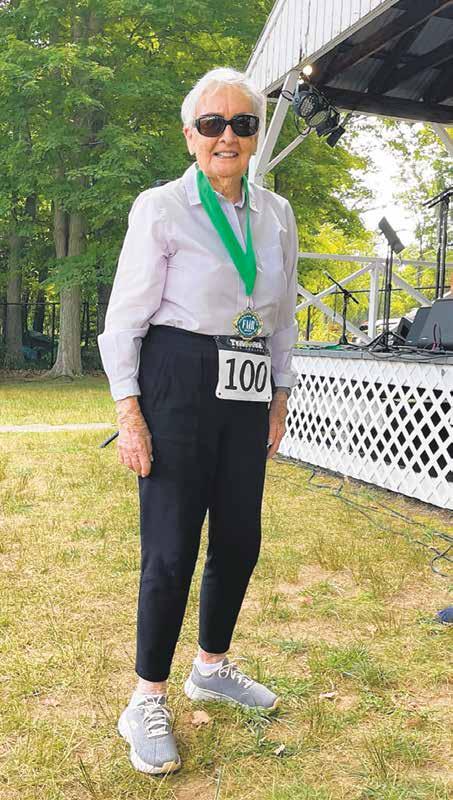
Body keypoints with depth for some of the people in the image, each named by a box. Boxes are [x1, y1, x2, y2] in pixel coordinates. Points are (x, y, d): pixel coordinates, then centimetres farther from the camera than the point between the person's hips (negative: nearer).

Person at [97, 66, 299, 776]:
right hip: (178, 388, -5)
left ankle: (212, 667, 34)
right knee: (172, 548, -3)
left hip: (248, 396, 6)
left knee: (240, 542, 11)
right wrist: (129, 414, -12)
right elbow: (125, 317, -6)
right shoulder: (161, 208, -4)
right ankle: (147, 700, 15)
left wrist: (280, 398, 15)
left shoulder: (277, 215, 11)